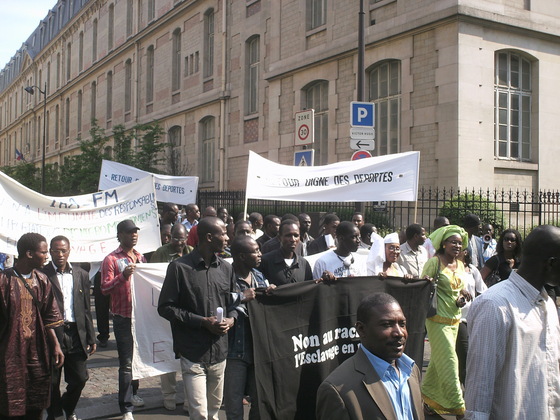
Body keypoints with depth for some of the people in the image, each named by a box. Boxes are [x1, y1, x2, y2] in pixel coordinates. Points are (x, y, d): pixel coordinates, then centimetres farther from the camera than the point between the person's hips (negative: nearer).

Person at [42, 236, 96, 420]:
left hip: (76, 335, 3)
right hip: (51, 335, -3)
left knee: (79, 378, 8)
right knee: (52, 381, 8)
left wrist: (91, 338, 9)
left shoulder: (82, 275, 9)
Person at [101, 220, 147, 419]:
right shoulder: (111, 259, -7)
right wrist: (122, 276, -29)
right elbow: (104, 288, -15)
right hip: (123, 318, -6)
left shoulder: (140, 257, 12)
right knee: (126, 363, -5)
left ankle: (132, 393, 34)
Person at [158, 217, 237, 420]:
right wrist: (202, 321, -14)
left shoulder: (226, 268, 7)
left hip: (219, 351, 5)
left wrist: (231, 319, -4)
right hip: (193, 353, -5)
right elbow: (166, 307, -7)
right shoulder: (179, 267, -9)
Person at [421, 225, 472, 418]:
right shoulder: (434, 262, -12)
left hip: (454, 320, 7)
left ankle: (427, 399, 29)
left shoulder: (460, 264, 10)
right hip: (438, 320, -7)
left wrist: (462, 296, 0)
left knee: (438, 361, 15)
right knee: (449, 362, -6)